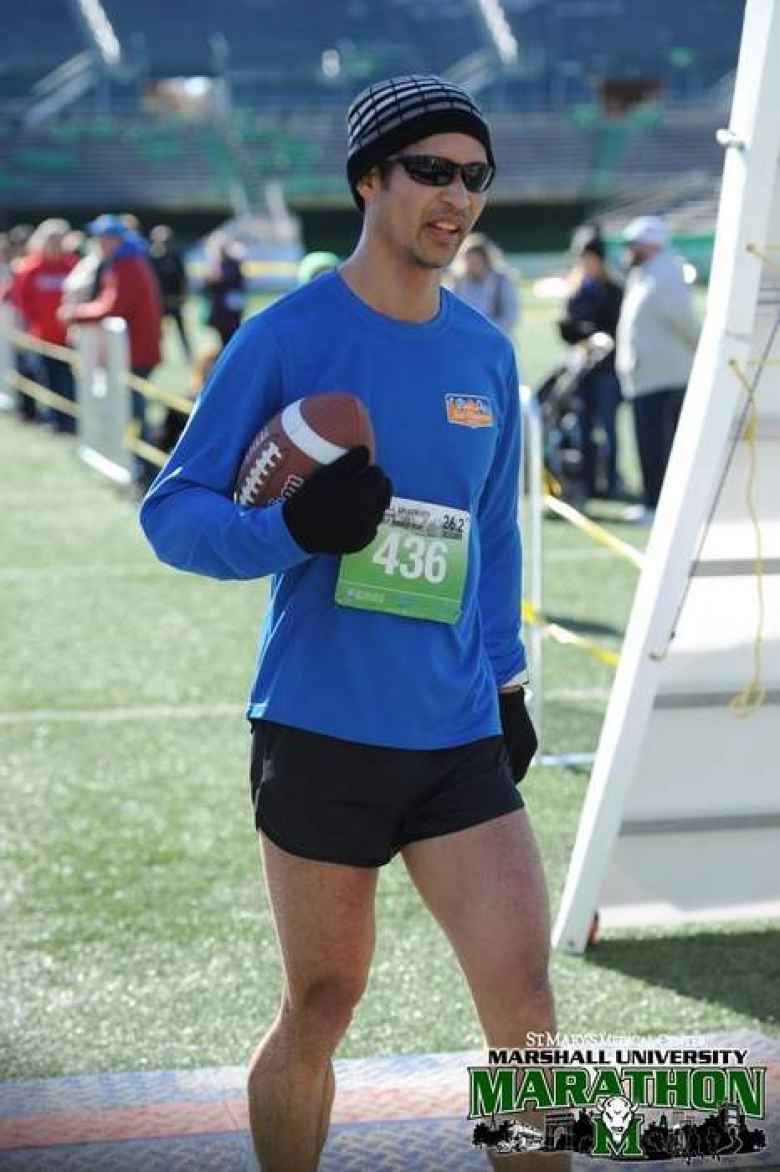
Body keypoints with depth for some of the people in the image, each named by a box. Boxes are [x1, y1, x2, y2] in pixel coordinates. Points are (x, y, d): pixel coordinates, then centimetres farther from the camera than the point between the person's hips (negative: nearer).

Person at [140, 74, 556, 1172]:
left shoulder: (485, 353, 10)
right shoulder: (285, 339, -6)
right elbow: (171, 512, -6)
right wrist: (292, 529, -23)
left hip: (459, 734, 4)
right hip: (321, 736, -4)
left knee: (525, 1004, -4)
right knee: (320, 1012, 5)